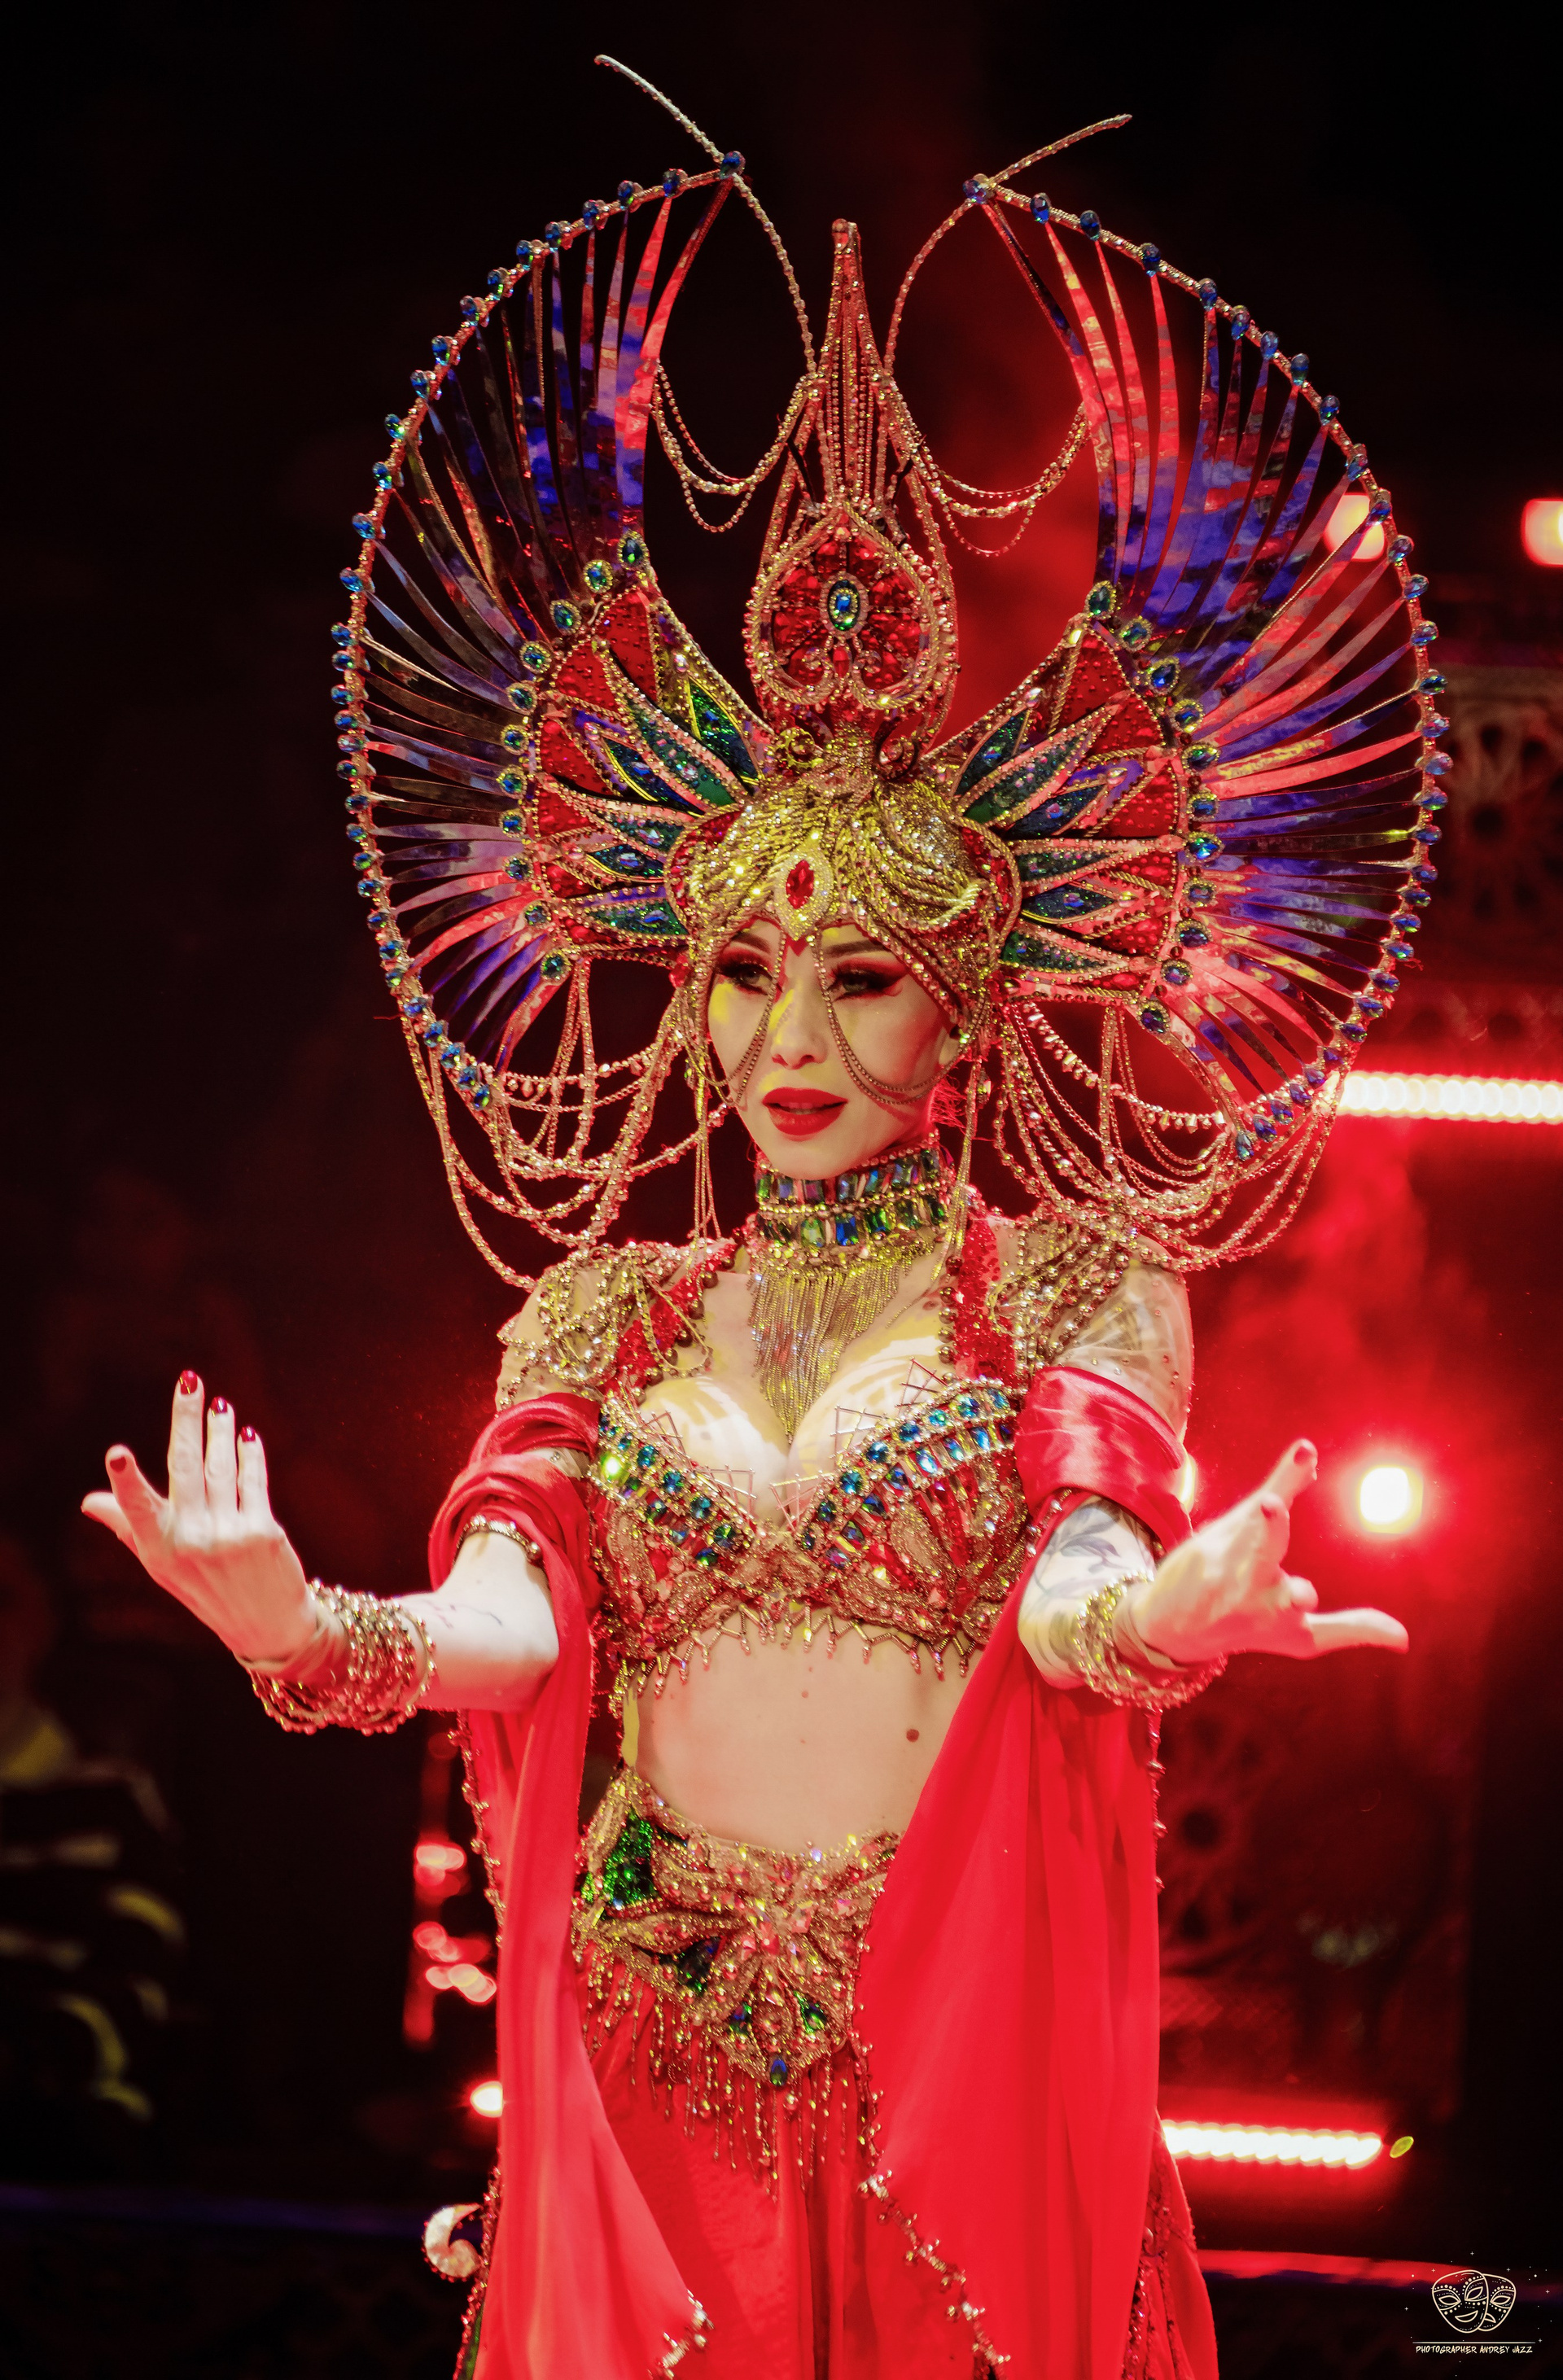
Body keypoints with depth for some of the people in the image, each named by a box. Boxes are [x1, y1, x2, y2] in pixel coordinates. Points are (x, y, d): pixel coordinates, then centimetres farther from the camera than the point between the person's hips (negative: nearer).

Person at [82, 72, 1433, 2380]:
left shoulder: (1075, 1296, 3)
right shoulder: (601, 1313, 10)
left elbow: (1077, 1576, -16)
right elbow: (510, 1611, -5)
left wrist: (1153, 1612, -40)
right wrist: (311, 1628, -28)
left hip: (964, 2043, -2)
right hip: (647, 2040, 2)